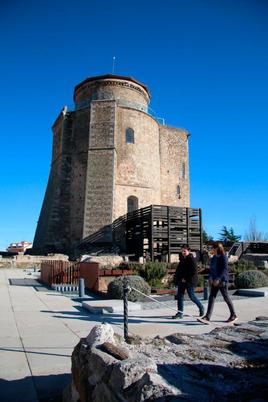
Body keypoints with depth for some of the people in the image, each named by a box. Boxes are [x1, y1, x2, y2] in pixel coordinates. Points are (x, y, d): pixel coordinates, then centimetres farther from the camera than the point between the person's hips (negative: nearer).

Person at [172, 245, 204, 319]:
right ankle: (180, 312, 11)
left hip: (189, 281, -8)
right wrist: (177, 278, 7)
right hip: (181, 281, 8)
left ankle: (201, 307, 27)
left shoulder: (191, 259, -13)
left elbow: (194, 271, -18)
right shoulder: (182, 259, 11)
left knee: (192, 296, 1)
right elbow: (179, 269, 21)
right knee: (180, 296, 5)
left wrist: (186, 278, -16)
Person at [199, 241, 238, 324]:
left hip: (222, 281, -8)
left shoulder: (223, 257, -12)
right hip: (214, 281, 8)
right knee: (211, 298, 1)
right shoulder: (214, 258, 10)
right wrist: (211, 277, 6)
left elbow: (225, 269, -18)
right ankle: (207, 317, 0)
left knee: (226, 298, 6)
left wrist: (218, 279, -22)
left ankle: (233, 315, 26)